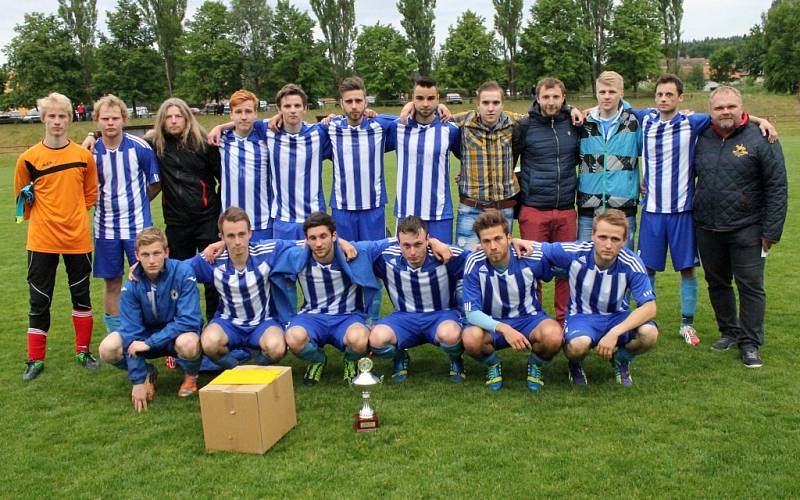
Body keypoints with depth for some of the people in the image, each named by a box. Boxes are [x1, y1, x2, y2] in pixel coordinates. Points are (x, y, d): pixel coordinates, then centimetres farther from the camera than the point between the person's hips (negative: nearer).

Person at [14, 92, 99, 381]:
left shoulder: (84, 156, 0)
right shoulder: (29, 158, -5)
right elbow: (22, 196, 7)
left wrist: (74, 217, 6)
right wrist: (44, 218, 3)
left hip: (77, 238, 1)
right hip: (42, 240, -1)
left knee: (81, 295, 11)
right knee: (40, 300, 5)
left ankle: (83, 351, 25)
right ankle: (35, 360, 16)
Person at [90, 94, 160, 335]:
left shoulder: (140, 147, -7)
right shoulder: (91, 151, -2)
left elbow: (155, 183, 4)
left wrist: (136, 202, 6)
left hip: (138, 225, -2)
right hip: (106, 227, 2)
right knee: (112, 284, 10)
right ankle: (115, 336, 21)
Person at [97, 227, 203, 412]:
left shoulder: (183, 273, -23)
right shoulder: (132, 285, -15)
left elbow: (188, 320, -26)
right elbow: (131, 330, -15)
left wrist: (149, 342, -29)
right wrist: (138, 381, -19)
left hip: (178, 334, -3)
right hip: (147, 334, 3)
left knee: (187, 344, -39)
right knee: (108, 349, -24)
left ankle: (191, 375, -2)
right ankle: (148, 373, 7)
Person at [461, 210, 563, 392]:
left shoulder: (532, 257, -17)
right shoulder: (474, 264, -19)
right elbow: (472, 312, -24)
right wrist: (503, 328, -38)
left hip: (529, 319, 1)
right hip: (491, 323, 0)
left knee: (554, 335, -32)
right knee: (471, 338, -34)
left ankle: (535, 365, 4)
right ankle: (493, 365, 3)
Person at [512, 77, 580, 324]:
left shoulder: (574, 125, 7)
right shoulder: (524, 126, 0)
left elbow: (582, 158, 24)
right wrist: (518, 187, 7)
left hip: (566, 210, 3)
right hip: (533, 211, -2)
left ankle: (565, 320, 20)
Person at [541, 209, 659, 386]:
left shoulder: (631, 264, -20)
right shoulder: (574, 252, -20)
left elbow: (649, 307, -23)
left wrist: (614, 333, -34)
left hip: (617, 315, 2)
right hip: (581, 316, -2)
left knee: (649, 334, -29)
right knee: (578, 345, -37)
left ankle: (621, 359, 7)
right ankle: (576, 364, 4)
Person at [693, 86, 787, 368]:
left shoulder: (760, 139, -8)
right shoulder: (702, 139, 5)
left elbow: (777, 187, -8)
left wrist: (771, 231, -10)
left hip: (747, 230, -4)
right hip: (707, 229, 5)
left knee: (750, 286, 1)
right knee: (717, 283, 14)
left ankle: (750, 343, 12)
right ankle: (729, 332, 31)